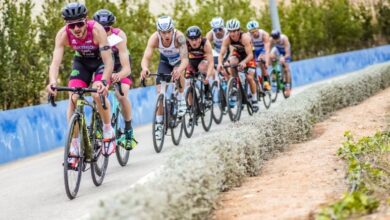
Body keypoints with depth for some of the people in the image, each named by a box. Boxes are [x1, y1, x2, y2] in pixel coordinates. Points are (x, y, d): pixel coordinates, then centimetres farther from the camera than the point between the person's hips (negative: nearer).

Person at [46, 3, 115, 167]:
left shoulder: (96, 30, -36)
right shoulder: (63, 34, -28)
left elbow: (108, 61, -38)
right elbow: (56, 61, -35)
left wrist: (104, 81, -55)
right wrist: (52, 81, -55)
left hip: (101, 60, -3)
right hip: (81, 61, 3)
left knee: (98, 94, -26)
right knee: (73, 98, -15)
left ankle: (108, 132, 0)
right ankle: (74, 147, -8)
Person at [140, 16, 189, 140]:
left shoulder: (179, 36, -38)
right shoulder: (154, 38, -33)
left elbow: (185, 59, -45)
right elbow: (146, 58, -39)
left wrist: (179, 70, -66)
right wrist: (145, 68, -62)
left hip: (179, 59, -2)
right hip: (165, 60, 2)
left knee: (178, 72, -35)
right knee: (160, 91, -10)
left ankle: (181, 99, -9)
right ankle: (159, 124, 0)